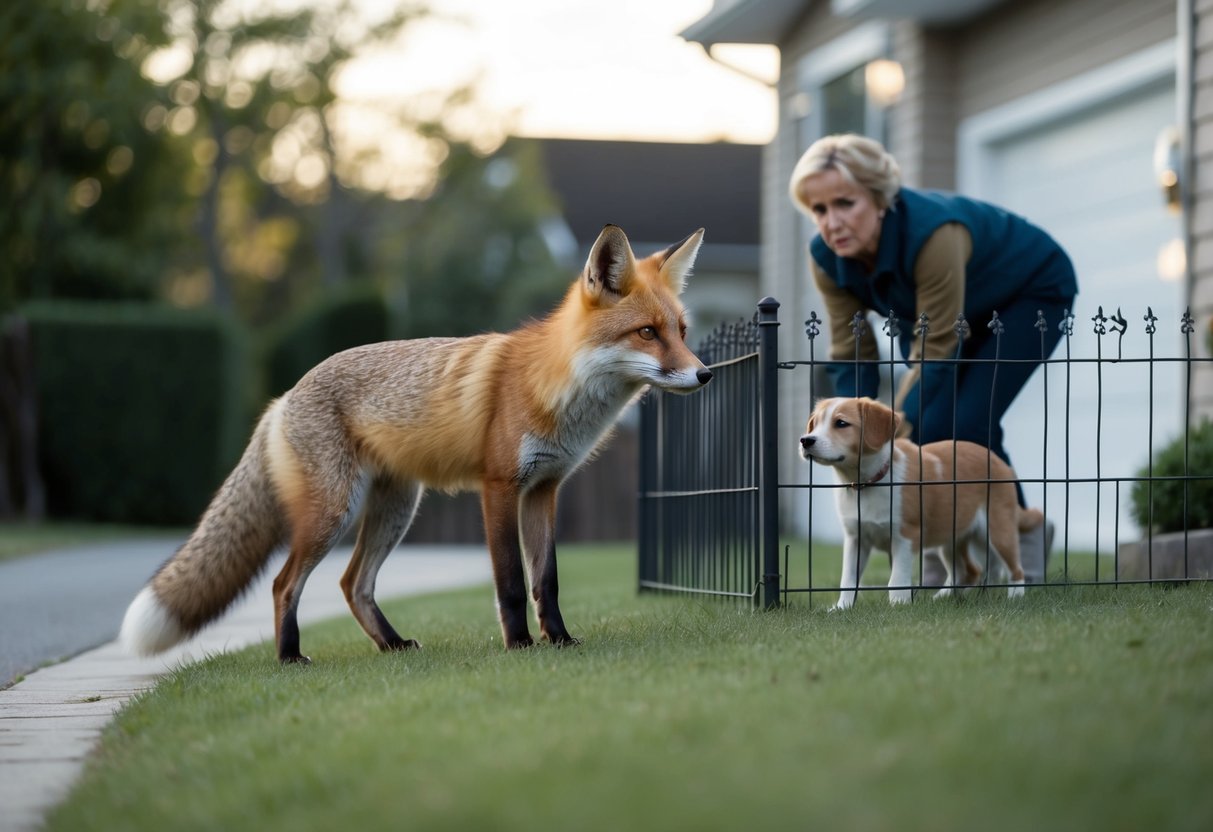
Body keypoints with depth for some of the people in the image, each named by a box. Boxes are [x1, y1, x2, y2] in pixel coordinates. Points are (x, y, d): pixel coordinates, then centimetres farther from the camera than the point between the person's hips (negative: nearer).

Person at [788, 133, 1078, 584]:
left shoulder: (932, 233, -40)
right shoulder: (827, 257, -21)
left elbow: (934, 351, -35)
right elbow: (851, 356, -15)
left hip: (1032, 291, -6)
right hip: (956, 307, 6)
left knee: (965, 423, -19)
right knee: (924, 424, -10)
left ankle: (1024, 533, 5)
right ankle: (937, 569, 6)